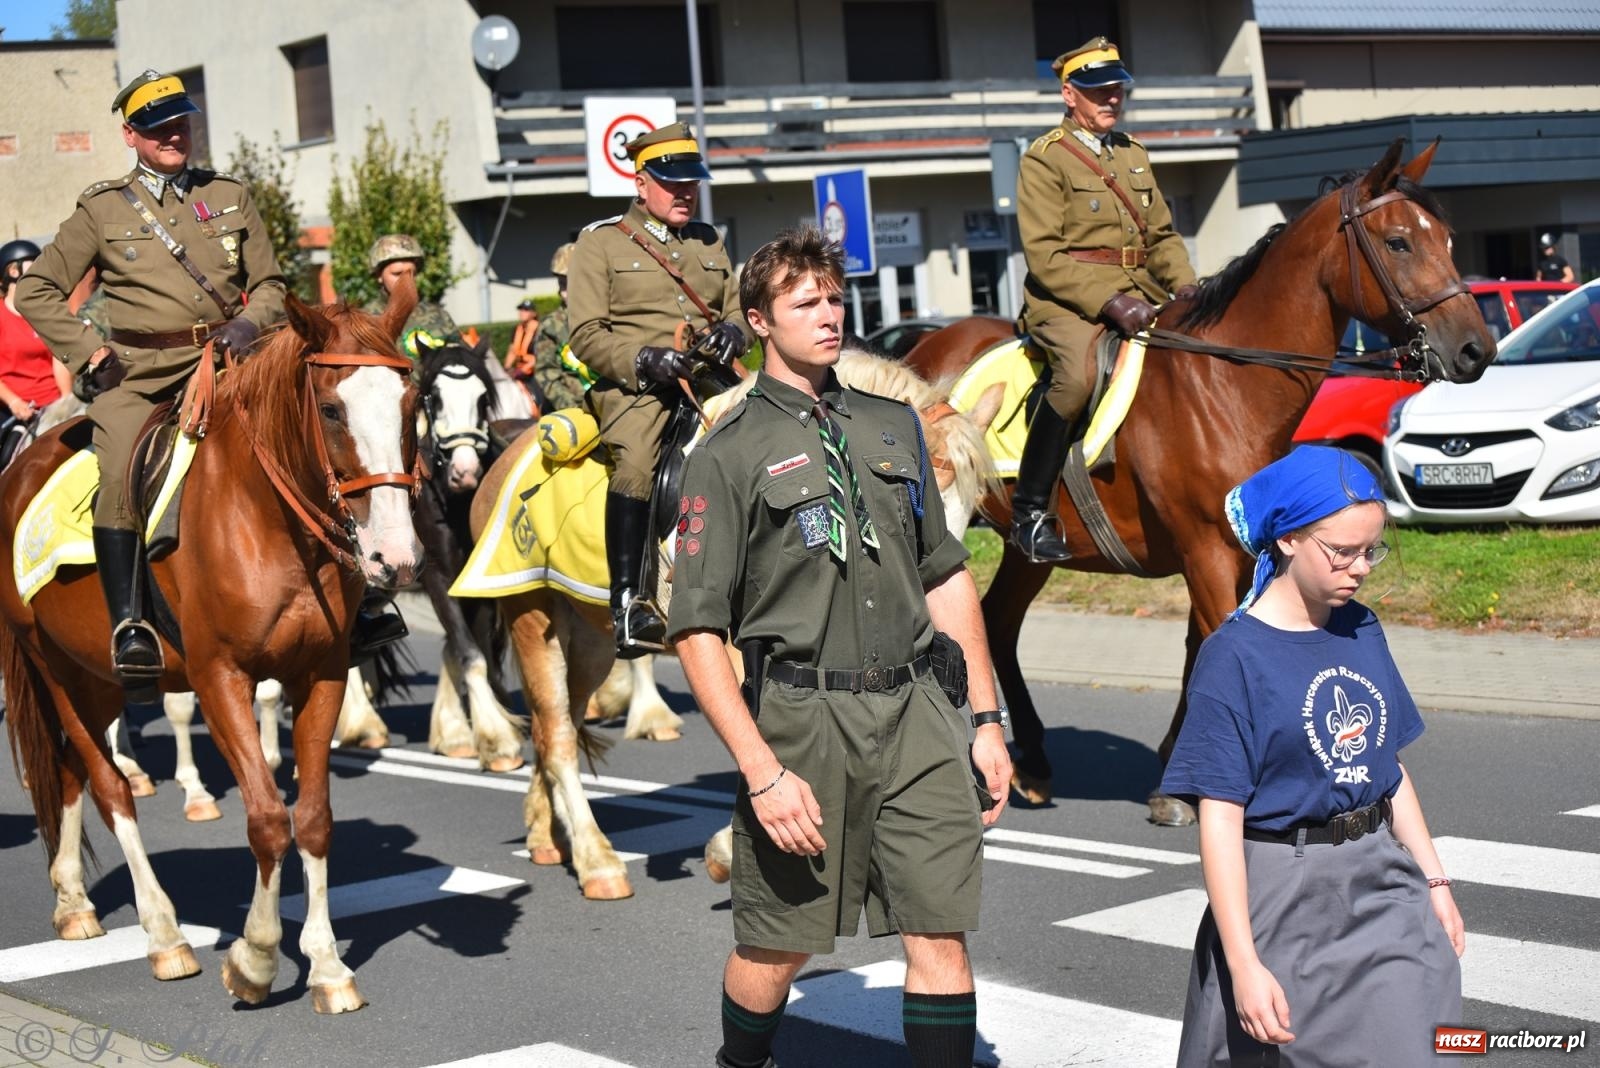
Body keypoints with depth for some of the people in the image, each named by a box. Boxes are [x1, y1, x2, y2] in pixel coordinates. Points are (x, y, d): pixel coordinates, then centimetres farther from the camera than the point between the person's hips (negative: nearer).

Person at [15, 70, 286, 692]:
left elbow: (270, 283, 20)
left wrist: (250, 322, -2)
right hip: (136, 371, -2)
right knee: (119, 474, -27)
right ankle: (128, 622, -23)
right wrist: (87, 352, 1)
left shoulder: (230, 196, 18)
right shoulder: (102, 209, 11)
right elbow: (37, 292, 13)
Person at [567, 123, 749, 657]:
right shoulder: (600, 242, 8)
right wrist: (644, 360, -17)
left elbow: (737, 309, 24)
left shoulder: (710, 242, 24)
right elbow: (587, 335, 0)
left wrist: (732, 332, -1)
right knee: (636, 457, -35)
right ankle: (628, 601, -31)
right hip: (631, 382, -5)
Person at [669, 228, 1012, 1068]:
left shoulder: (893, 425, 12)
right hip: (804, 714, -4)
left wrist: (987, 720, 13)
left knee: (940, 938, 0)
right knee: (776, 944, 8)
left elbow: (948, 579, 18)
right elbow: (697, 630, -9)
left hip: (917, 712, 4)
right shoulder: (732, 453, -4)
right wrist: (763, 772, -16)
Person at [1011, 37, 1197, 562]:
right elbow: (1044, 254, -12)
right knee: (1077, 376, -35)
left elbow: (1162, 236, 23)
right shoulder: (1044, 159, -2)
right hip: (1066, 302, -7)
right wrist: (1108, 301, -23)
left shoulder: (1135, 154, 20)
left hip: (1138, 297, 7)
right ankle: (1029, 513, -24)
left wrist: (1187, 288, 2)